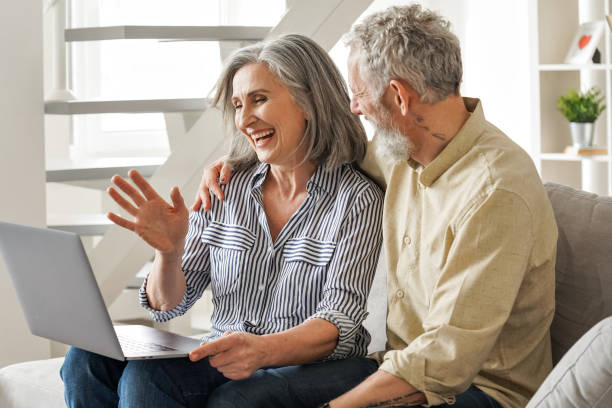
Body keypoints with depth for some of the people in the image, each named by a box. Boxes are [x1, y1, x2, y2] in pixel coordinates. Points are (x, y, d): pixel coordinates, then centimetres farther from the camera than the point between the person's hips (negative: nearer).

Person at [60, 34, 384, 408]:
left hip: (315, 367, -4)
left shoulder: (357, 199, -5)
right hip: (222, 362, 5)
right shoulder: (225, 189, 9)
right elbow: (168, 306, 10)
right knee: (88, 360, -21)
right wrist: (169, 251, -13)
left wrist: (264, 349, -35)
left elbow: (340, 323, -14)